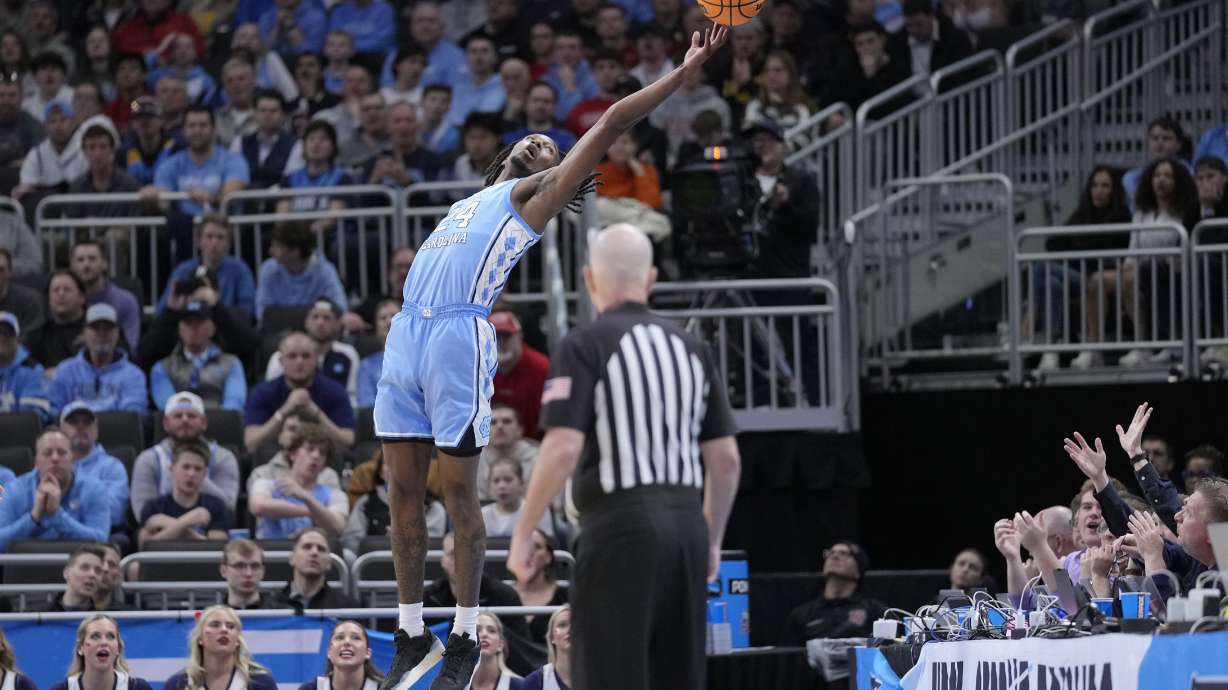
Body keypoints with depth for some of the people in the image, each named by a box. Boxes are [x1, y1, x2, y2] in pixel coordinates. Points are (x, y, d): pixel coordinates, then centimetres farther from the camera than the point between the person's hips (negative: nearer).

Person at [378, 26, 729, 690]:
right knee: (404, 492, 3)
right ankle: (411, 632, 10)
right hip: (405, 332, 6)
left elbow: (610, 123, 7)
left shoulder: (536, 196, 12)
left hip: (459, 336, -6)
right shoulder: (467, 205, 31)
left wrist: (685, 70, 4)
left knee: (458, 494, -5)